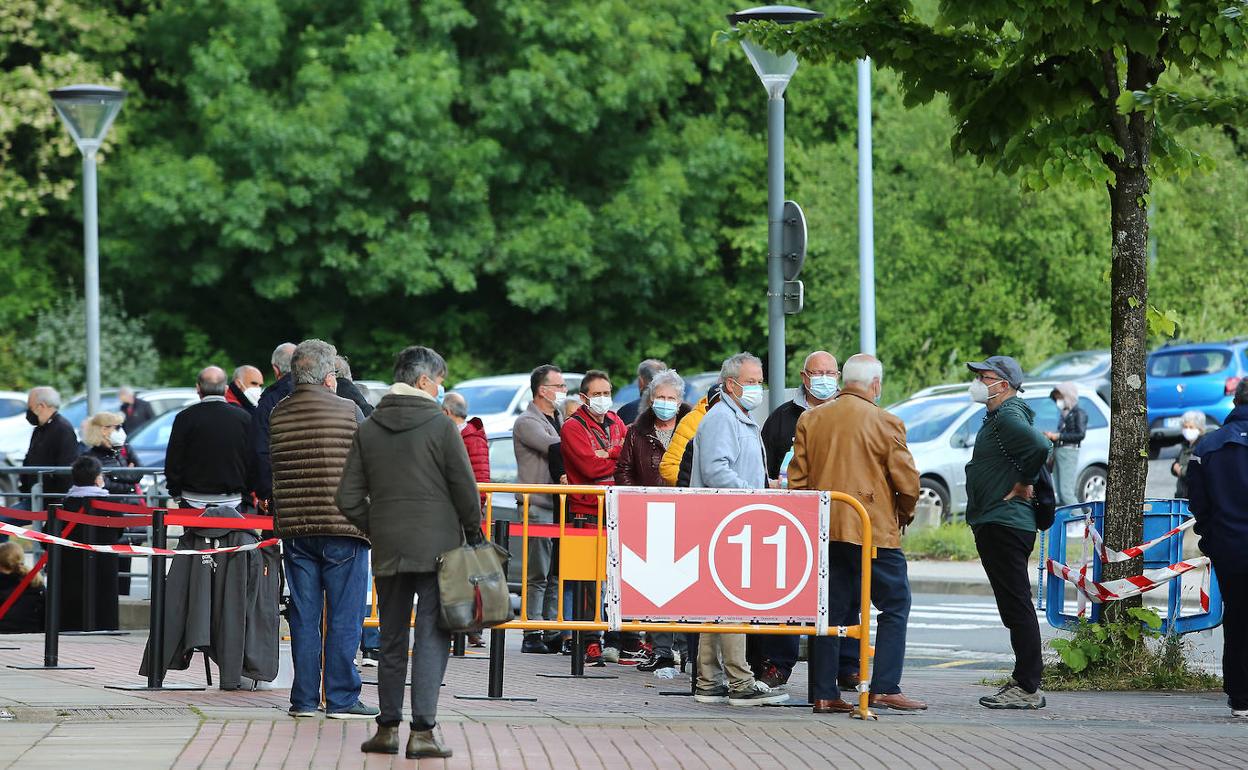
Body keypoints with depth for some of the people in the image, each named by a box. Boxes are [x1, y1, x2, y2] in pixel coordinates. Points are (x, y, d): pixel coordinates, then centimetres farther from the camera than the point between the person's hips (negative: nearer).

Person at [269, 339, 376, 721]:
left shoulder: (277, 415, 5)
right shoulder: (349, 411, -6)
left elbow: (267, 471, 10)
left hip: (293, 529, 4)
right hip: (343, 528, -4)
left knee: (303, 616, 8)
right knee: (344, 617, 1)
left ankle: (304, 698, 9)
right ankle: (341, 699, 1)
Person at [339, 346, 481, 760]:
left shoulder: (368, 430, 5)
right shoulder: (440, 426, -7)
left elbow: (349, 498, 4)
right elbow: (466, 489, -6)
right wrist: (473, 533, 9)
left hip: (388, 552, 4)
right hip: (437, 547, -4)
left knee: (391, 642, 13)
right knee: (431, 639, -3)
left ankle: (388, 728, 15)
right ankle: (423, 730, -9)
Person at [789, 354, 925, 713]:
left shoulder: (810, 420, 7)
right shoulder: (885, 423, -7)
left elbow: (797, 478, 8)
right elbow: (907, 481, -6)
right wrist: (904, 514, 12)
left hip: (824, 530, 5)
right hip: (874, 530, -5)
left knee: (832, 609, 9)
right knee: (895, 606, 4)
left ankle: (825, 693, 5)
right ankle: (885, 687, -5)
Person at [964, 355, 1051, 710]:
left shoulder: (1008, 417, -14)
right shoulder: (998, 417, 19)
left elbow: (1039, 446, -32)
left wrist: (1023, 484, -19)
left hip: (1004, 524, -11)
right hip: (996, 524, 11)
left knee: (1017, 607, -10)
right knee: (1015, 608, 14)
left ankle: (1028, 689, -11)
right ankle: (1025, 683, 19)